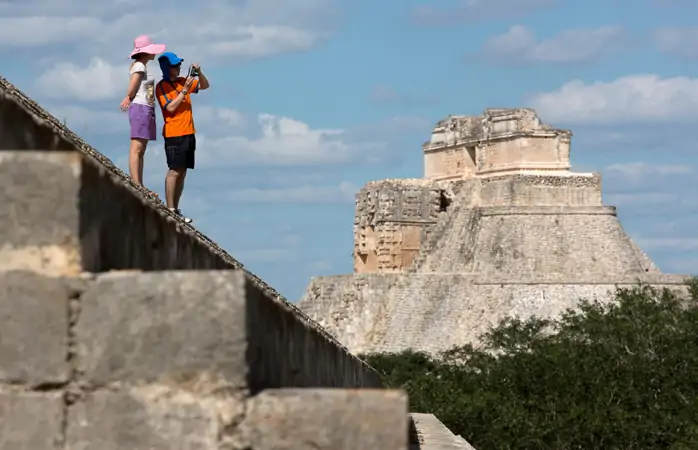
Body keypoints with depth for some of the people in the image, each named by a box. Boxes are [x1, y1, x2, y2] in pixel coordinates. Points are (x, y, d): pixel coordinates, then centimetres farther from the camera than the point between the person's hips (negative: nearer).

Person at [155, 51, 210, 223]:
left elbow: (205, 86, 22)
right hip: (174, 134, -7)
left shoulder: (182, 81, 14)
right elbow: (171, 108, -16)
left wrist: (199, 72, 3)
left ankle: (176, 210, 8)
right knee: (174, 171, -11)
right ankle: (170, 210, -13)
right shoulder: (161, 87, -6)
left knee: (182, 173, 6)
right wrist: (184, 90, -16)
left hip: (188, 133, 7)